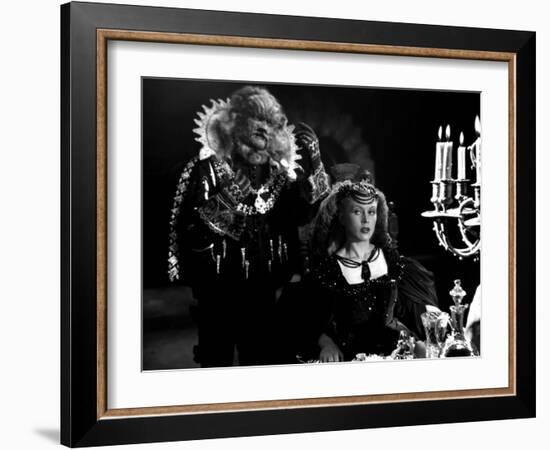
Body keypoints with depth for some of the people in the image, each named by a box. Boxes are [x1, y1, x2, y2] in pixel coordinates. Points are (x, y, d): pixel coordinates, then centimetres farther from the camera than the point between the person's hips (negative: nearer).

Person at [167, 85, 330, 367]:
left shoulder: (277, 171, 0)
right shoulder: (206, 169, -14)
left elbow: (300, 215, 1)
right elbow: (189, 231, -17)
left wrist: (311, 170, -9)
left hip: (263, 291, 4)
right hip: (217, 291, -4)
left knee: (262, 360, 16)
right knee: (216, 362, 11)